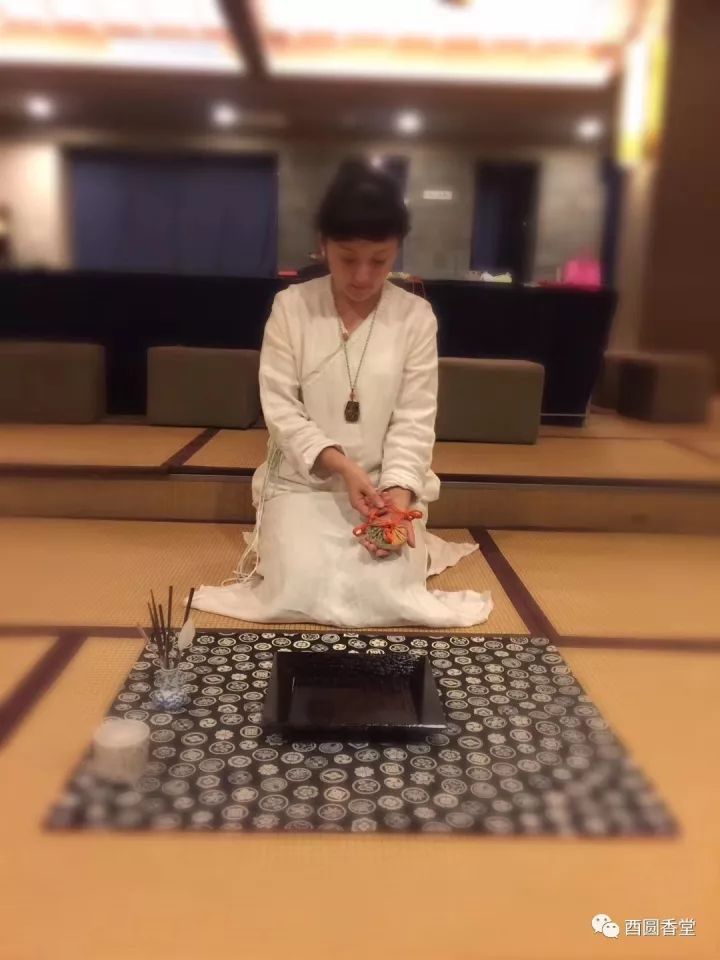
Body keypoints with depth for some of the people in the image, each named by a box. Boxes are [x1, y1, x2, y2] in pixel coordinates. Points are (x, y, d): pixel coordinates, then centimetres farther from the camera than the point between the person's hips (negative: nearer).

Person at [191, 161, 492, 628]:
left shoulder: (417, 316, -3)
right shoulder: (291, 306, -4)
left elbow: (415, 420, -4)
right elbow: (280, 408, -7)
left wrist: (398, 491, -21)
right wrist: (340, 465, -21)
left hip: (385, 484, 1)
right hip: (303, 480, 0)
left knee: (386, 598, -18)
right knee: (301, 593, -21)